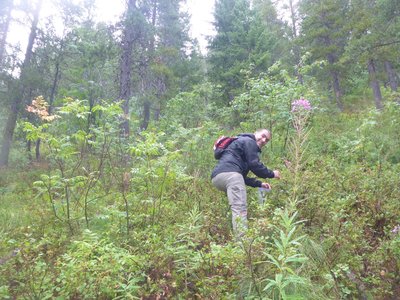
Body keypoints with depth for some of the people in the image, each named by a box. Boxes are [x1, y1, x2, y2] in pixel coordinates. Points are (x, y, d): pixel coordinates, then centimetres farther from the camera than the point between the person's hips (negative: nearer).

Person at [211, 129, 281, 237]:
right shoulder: (249, 141, 9)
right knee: (240, 208, -19)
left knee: (237, 207, 17)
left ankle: (239, 238, 16)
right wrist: (272, 174, 11)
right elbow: (254, 165, -4)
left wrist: (259, 184, 27)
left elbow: (242, 176, 33)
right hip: (229, 173, -10)